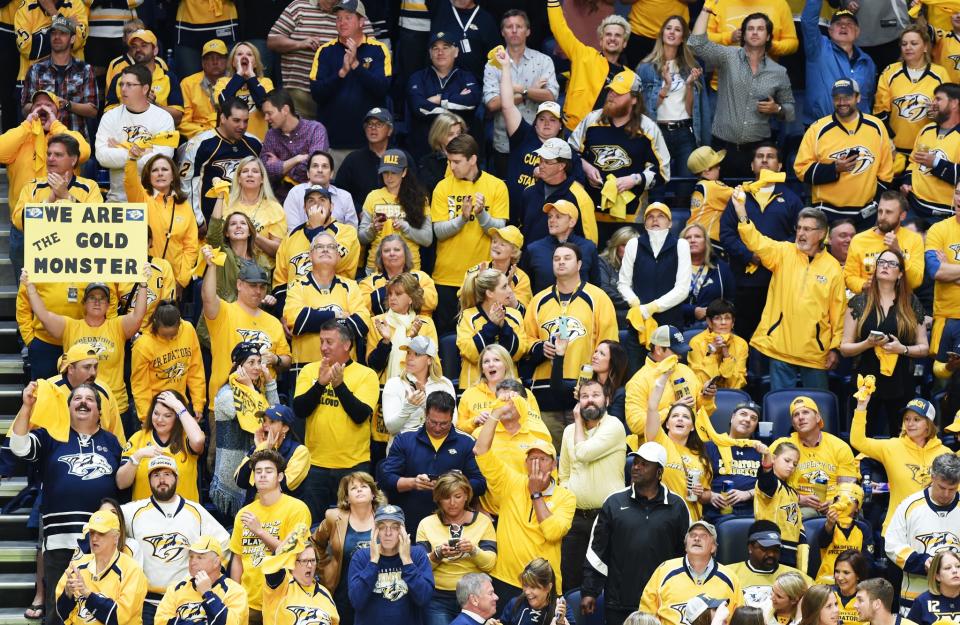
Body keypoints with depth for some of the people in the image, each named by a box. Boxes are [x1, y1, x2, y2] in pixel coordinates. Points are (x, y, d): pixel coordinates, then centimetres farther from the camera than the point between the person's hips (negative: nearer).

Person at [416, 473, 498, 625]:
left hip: (475, 597, 0)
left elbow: (490, 563, -4)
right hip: (438, 598, 0)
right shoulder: (427, 524, 5)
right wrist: (437, 555, -19)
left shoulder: (483, 521, 4)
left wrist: (474, 550, -22)